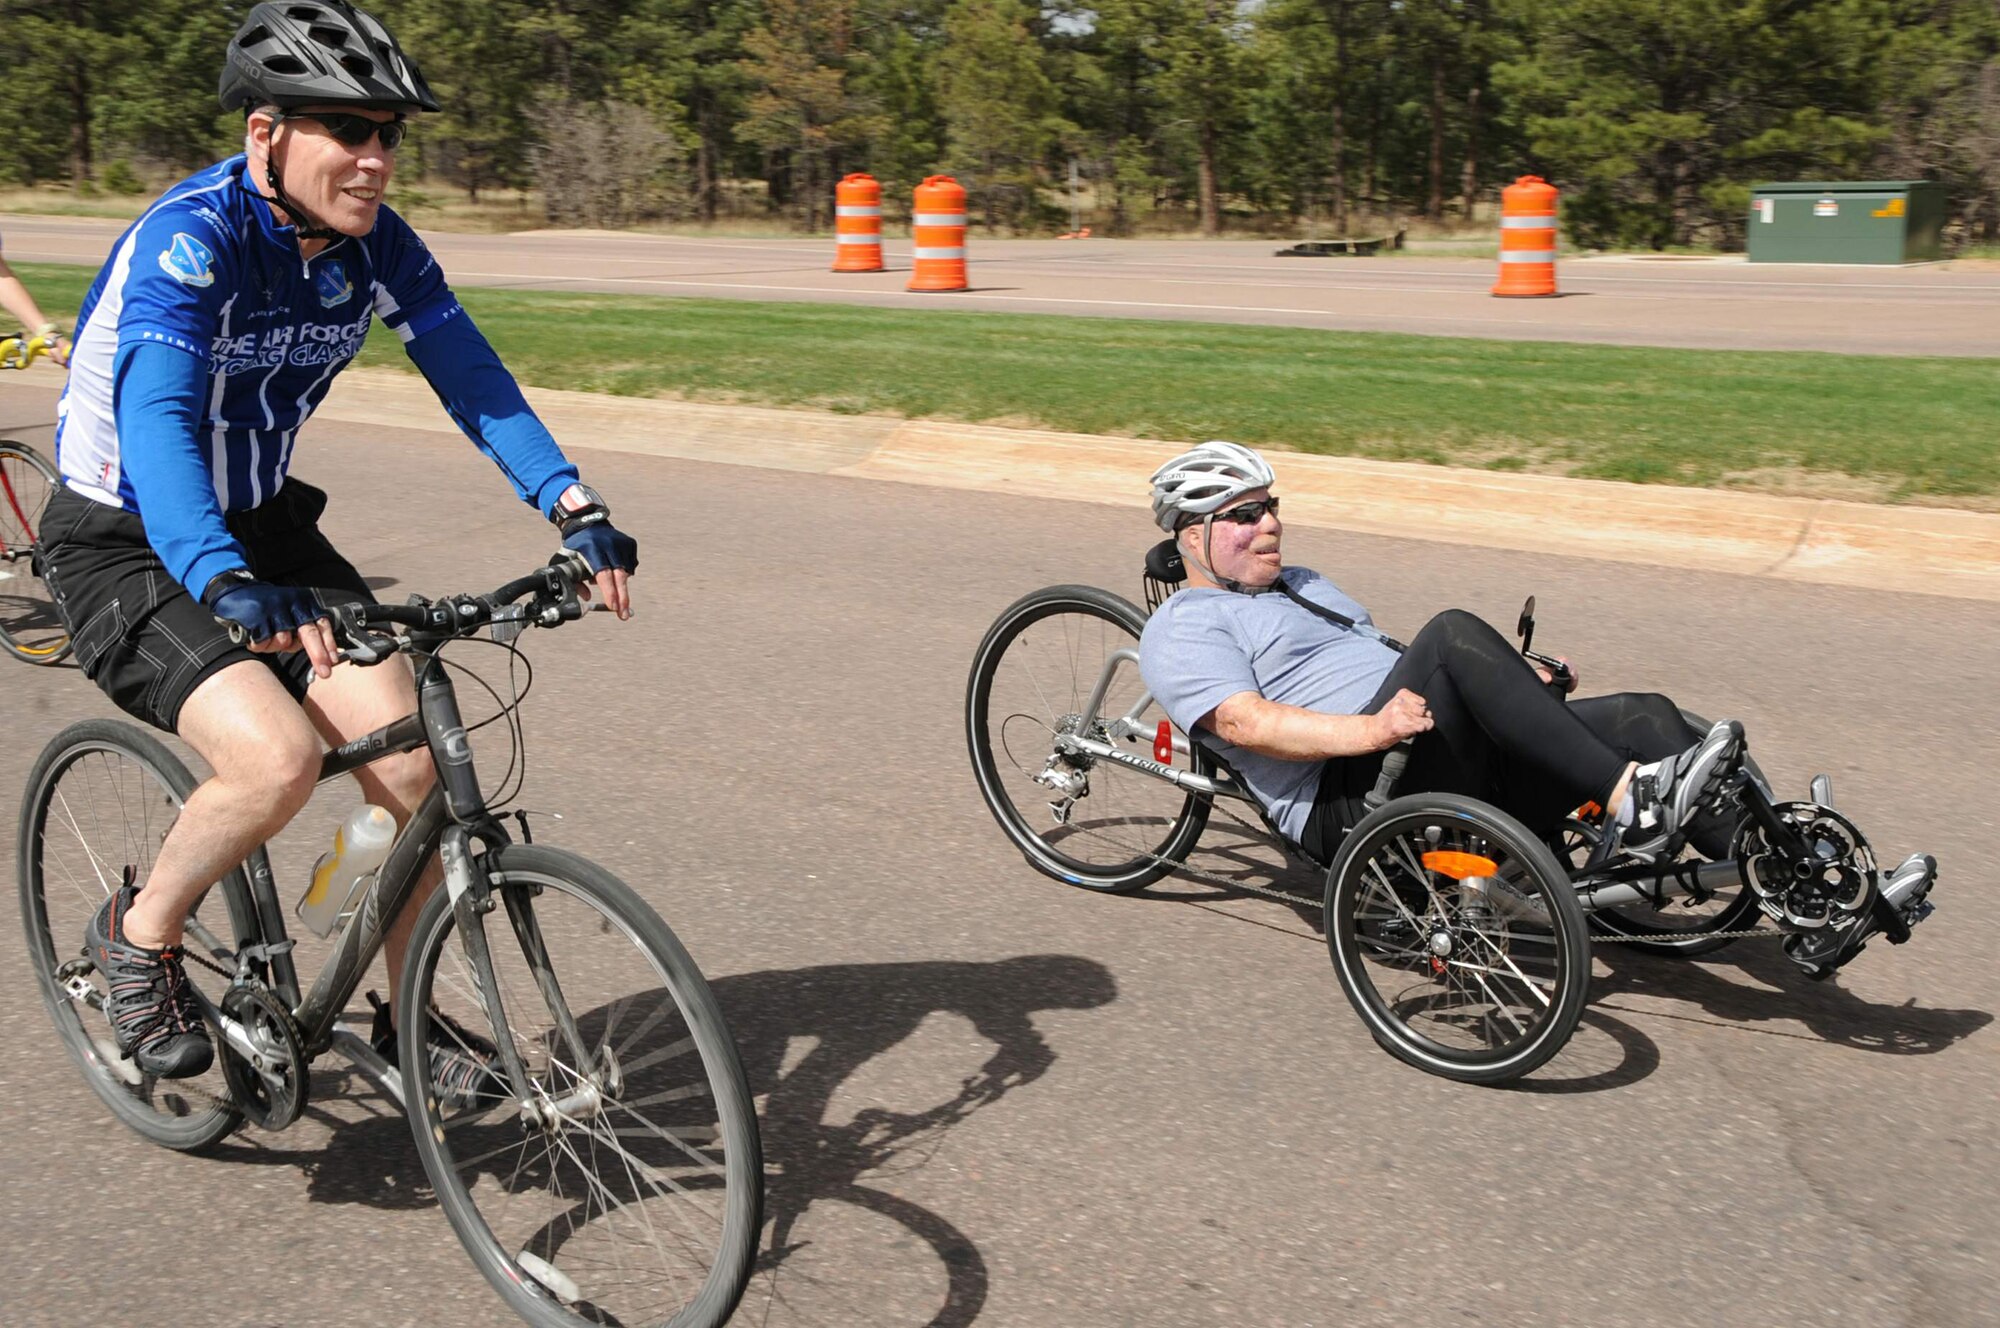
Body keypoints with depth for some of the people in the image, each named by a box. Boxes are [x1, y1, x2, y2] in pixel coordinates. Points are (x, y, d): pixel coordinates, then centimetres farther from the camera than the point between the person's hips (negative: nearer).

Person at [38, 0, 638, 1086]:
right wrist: (224, 584, -56)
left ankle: (410, 1021, 9)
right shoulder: (188, 241, -26)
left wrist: (577, 511, -26)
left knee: (410, 760, -11)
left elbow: (473, 379, -11)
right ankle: (138, 935, 3)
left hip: (263, 524, 6)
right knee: (278, 758, -28)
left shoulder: (377, 245, -7)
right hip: (127, 545, -6)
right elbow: (157, 426, -39)